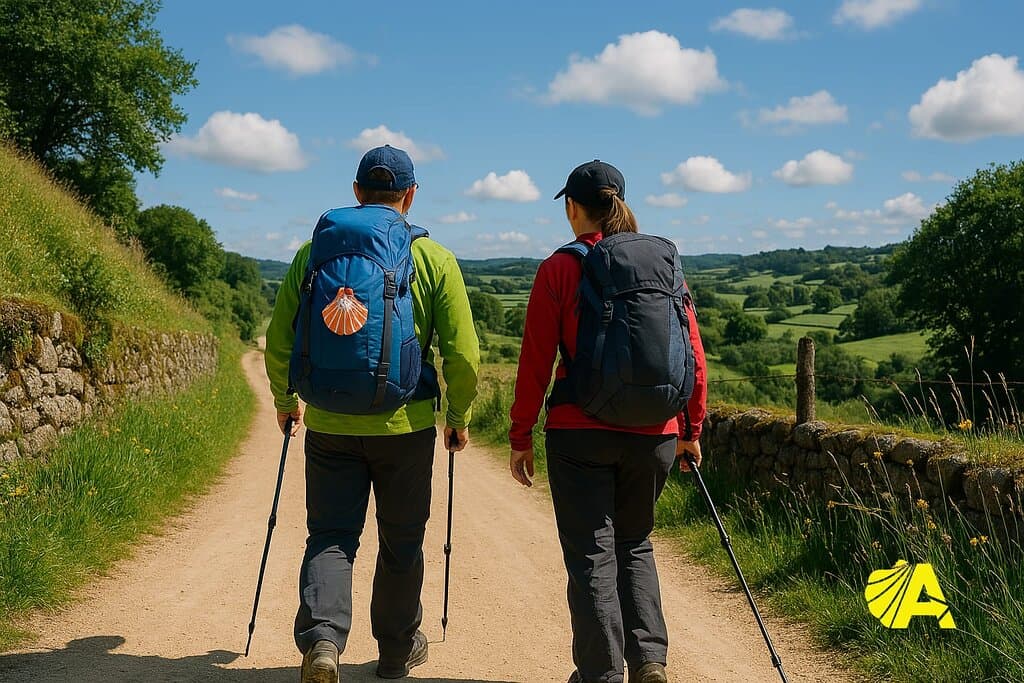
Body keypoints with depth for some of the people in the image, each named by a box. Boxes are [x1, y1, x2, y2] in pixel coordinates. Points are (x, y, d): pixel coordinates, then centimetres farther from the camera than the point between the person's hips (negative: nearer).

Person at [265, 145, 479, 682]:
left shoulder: (313, 251, 4)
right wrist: (459, 417, 10)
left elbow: (279, 340, 5)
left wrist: (285, 401, 21)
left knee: (330, 537, 9)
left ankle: (322, 637, -13)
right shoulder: (433, 258, -2)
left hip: (328, 426, 1)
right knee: (401, 542, 15)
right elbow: (462, 354, -5)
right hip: (404, 426, -1)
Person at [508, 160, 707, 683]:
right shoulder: (666, 260, 6)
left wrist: (520, 437, 2)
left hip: (581, 431, -4)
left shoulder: (560, 268, -4)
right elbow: (693, 352, 6)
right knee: (635, 544, 20)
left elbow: (536, 360, -6)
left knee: (591, 552, 6)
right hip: (655, 433, 4)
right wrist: (691, 429, 15)